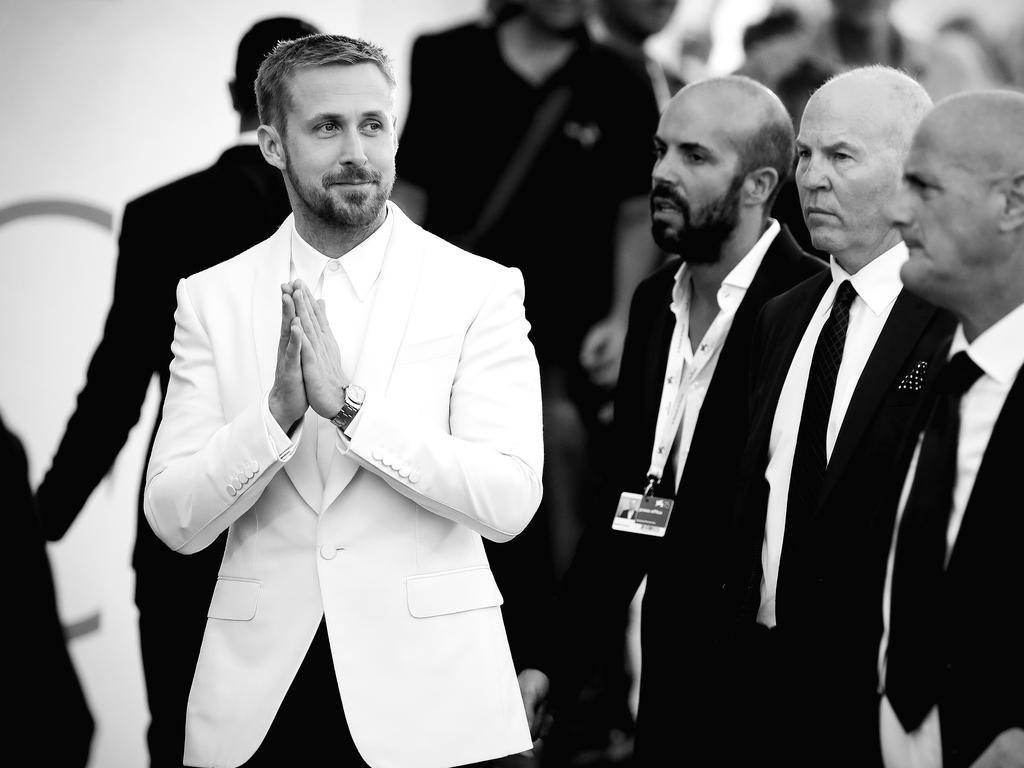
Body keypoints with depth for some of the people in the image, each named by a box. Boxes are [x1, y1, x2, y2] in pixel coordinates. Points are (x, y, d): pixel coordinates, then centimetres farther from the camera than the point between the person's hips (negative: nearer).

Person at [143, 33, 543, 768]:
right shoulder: (211, 298, 4)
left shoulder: (480, 289, -3)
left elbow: (510, 498, -12)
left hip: (427, 690, -2)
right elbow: (174, 519, -1)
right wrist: (278, 412, -17)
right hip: (260, 692, 2)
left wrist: (348, 405, -19)